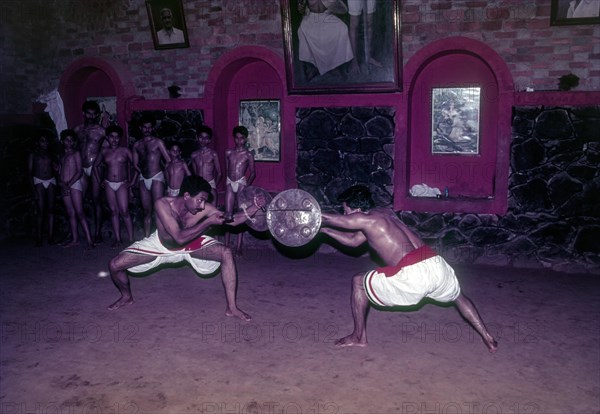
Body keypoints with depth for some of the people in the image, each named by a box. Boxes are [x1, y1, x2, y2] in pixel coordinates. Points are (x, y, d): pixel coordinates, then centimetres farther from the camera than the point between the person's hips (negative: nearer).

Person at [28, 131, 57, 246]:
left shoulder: (50, 154, 14)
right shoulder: (33, 155, 5)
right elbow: (30, 173, 1)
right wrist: (34, 189, -8)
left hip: (51, 181, 3)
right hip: (39, 182, -3)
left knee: (50, 209, 0)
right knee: (40, 211, -8)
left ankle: (51, 236, 2)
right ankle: (38, 238, -5)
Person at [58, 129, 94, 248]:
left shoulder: (76, 153, 2)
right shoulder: (63, 155, 20)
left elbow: (79, 171, -7)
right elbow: (60, 172, 15)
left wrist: (69, 184, -14)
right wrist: (63, 184, -4)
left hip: (75, 184, -6)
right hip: (65, 186, 6)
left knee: (79, 213, -14)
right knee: (71, 213, 6)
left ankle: (89, 240, -18)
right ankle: (75, 239, 9)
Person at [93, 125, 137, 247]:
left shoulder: (125, 151, -3)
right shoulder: (104, 152, 7)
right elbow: (95, 165, 20)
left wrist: (132, 181, -5)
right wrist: (100, 181, 12)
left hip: (122, 184, -3)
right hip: (108, 184, 3)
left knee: (124, 212, -10)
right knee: (114, 211, 5)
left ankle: (131, 239, -6)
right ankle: (117, 239, 10)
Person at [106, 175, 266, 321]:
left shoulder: (203, 208, -30)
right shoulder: (163, 204, -38)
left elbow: (233, 220, -28)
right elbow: (180, 237, -45)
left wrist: (255, 206, -43)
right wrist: (208, 221, -46)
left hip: (189, 245, 1)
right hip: (161, 244, -1)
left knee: (226, 253, -21)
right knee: (115, 265, -10)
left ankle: (232, 307, -13)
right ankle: (126, 296, 25)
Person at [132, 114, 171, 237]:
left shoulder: (158, 142, 0)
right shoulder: (137, 145, 13)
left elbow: (169, 161, -2)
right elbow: (135, 164, 15)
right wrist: (143, 171, 4)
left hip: (156, 177, -4)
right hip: (143, 179, 5)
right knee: (146, 211, 7)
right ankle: (146, 238, 10)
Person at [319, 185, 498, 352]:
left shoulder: (365, 219, -2)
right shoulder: (385, 212, 23)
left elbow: (332, 219, 8)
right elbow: (354, 240, 31)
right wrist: (324, 229, 34)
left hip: (413, 274, -8)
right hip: (436, 263, 8)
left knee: (359, 282, 12)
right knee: (458, 297, 40)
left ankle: (359, 337, 22)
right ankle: (488, 338, 42)